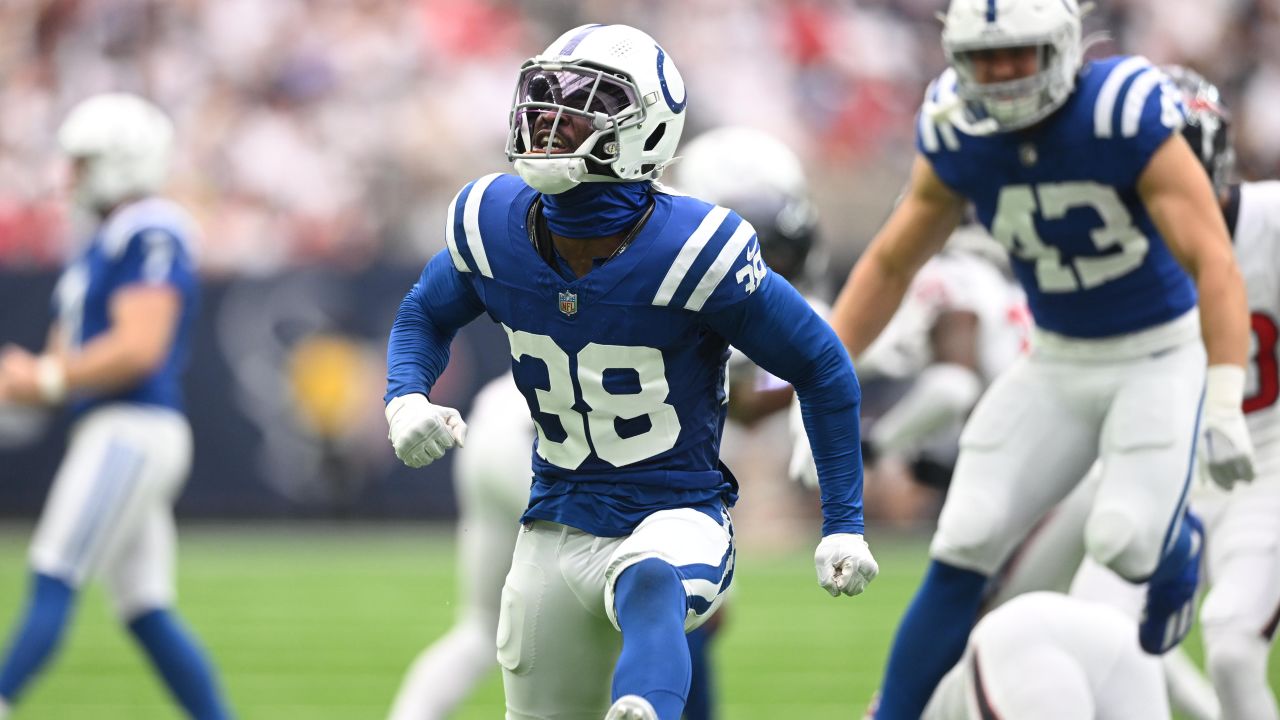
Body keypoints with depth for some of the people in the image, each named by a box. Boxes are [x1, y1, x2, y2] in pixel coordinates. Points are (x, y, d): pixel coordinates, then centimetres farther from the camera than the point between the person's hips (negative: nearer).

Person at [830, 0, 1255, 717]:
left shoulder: (1127, 116, -24)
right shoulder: (959, 139, -8)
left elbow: (1213, 261, -28)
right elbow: (889, 265, 5)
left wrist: (1224, 405, -37)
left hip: (1163, 354, -4)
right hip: (1060, 363, 4)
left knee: (1126, 541, -21)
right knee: (962, 552, -7)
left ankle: (1179, 551, 16)